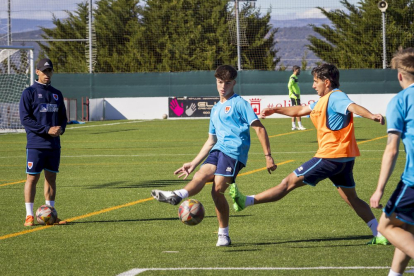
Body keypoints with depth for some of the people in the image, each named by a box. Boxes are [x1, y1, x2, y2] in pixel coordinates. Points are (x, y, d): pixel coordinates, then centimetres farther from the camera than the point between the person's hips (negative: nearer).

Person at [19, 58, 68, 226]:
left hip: (54, 145, 5)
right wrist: (47, 130, -16)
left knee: (51, 177, 7)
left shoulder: (56, 94, 14)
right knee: (32, 178, -5)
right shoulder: (29, 93, -3)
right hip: (36, 144, -5)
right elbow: (25, 119, -10)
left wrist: (60, 128, -5)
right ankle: (29, 216, -2)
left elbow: (63, 117, 19)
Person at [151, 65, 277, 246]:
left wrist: (268, 156, -10)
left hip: (234, 151, -6)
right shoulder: (216, 109, 27)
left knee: (217, 189, -19)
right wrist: (193, 163, 30)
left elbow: (259, 129, -3)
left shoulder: (239, 103, 3)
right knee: (201, 175, -20)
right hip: (218, 150, 6)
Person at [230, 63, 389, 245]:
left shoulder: (335, 97, -11)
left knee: (289, 182, -5)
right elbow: (301, 110, 34)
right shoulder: (323, 100, 21)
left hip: (330, 156, -10)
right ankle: (380, 235, 8)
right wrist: (276, 110, 36)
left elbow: (353, 107, -30)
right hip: (344, 159, 10)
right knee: (352, 199, 13)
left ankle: (246, 202, -1)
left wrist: (372, 116, -49)